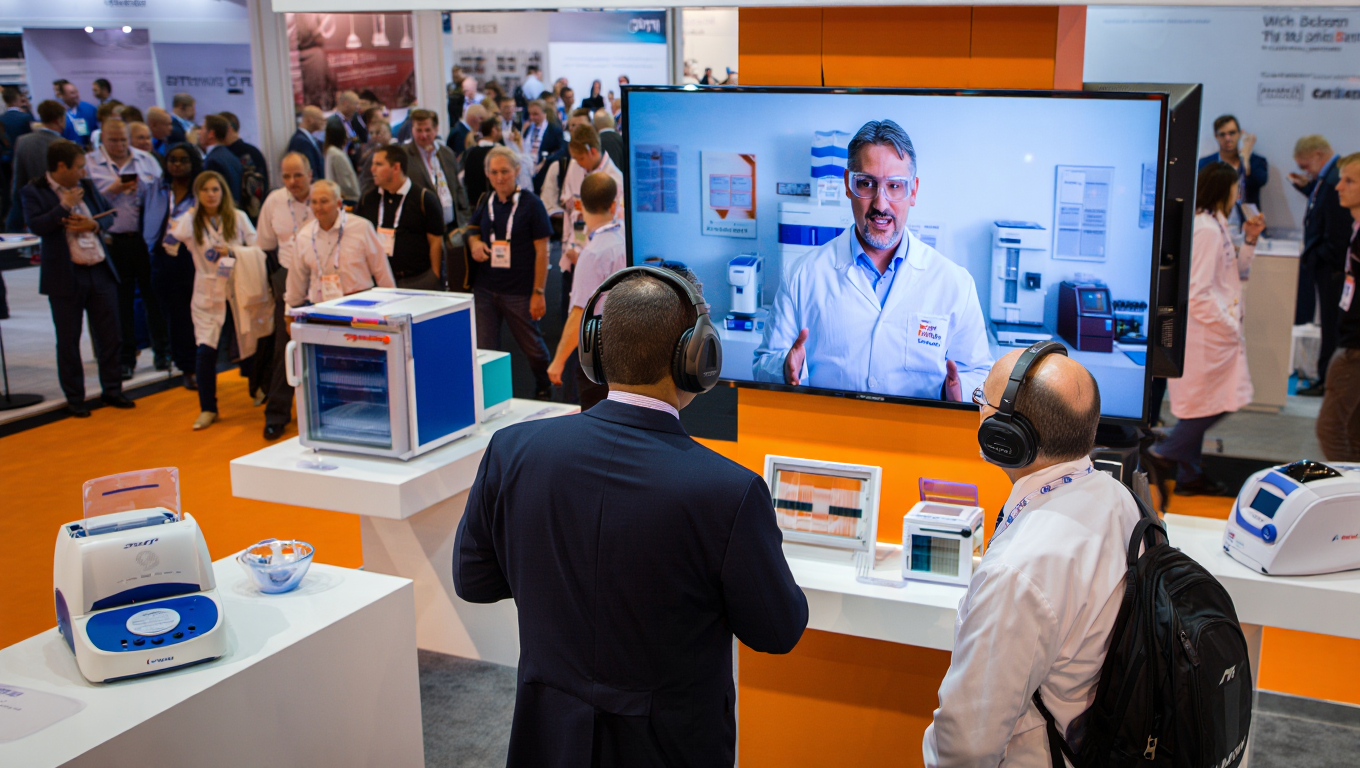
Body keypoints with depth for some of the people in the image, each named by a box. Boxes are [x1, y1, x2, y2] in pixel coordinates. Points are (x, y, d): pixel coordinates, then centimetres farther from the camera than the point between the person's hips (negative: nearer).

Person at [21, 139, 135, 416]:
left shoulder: (87, 186, 8)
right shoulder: (35, 191, -7)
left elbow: (108, 215, 14)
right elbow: (36, 225, -20)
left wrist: (94, 224, -7)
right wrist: (65, 206, -19)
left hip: (100, 271, 5)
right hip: (65, 276, -5)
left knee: (109, 335, 10)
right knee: (68, 341, 5)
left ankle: (112, 390, 23)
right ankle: (74, 398, 15)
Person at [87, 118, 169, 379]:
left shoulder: (147, 160, 9)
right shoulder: (90, 163, 3)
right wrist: (112, 190, -13)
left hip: (147, 238, 1)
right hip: (113, 242, -1)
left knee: (154, 295, 5)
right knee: (121, 301, 5)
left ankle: (162, 352, 16)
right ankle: (125, 359, 14)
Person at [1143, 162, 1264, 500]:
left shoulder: (1215, 226, 14)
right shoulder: (1207, 230, -18)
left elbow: (1236, 273, 23)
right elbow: (1198, 292, -23)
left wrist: (1249, 241, 9)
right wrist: (1229, 328, -16)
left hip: (1210, 331, 10)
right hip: (1208, 332, -10)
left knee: (1201, 405, 14)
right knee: (1217, 402, -4)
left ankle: (1188, 475, 21)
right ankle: (1164, 455, -2)